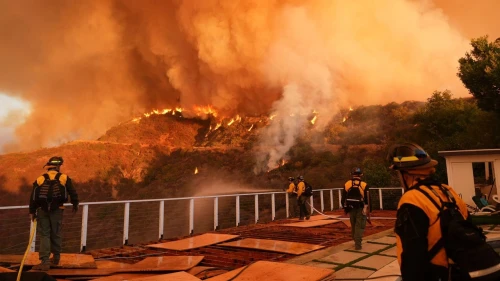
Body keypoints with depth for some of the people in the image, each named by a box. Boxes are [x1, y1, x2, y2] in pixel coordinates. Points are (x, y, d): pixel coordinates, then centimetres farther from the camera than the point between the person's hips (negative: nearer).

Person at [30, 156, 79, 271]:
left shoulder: (40, 179, 6)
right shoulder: (64, 178, 1)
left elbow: (33, 197, 2)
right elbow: (73, 192, 2)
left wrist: (32, 212, 10)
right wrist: (75, 204, 17)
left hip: (42, 210, 1)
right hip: (57, 210, -1)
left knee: (44, 235, 5)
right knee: (56, 234, 12)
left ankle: (45, 262, -1)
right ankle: (56, 258, 26)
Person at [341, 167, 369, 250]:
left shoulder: (346, 184, 1)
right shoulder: (364, 185, -7)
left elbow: (343, 198, 4)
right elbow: (367, 198, -11)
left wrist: (345, 208, 12)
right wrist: (366, 208, -9)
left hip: (351, 208, 3)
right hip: (361, 209, -3)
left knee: (353, 226, 18)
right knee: (360, 227, 1)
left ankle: (356, 241, 31)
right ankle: (357, 244, -4)